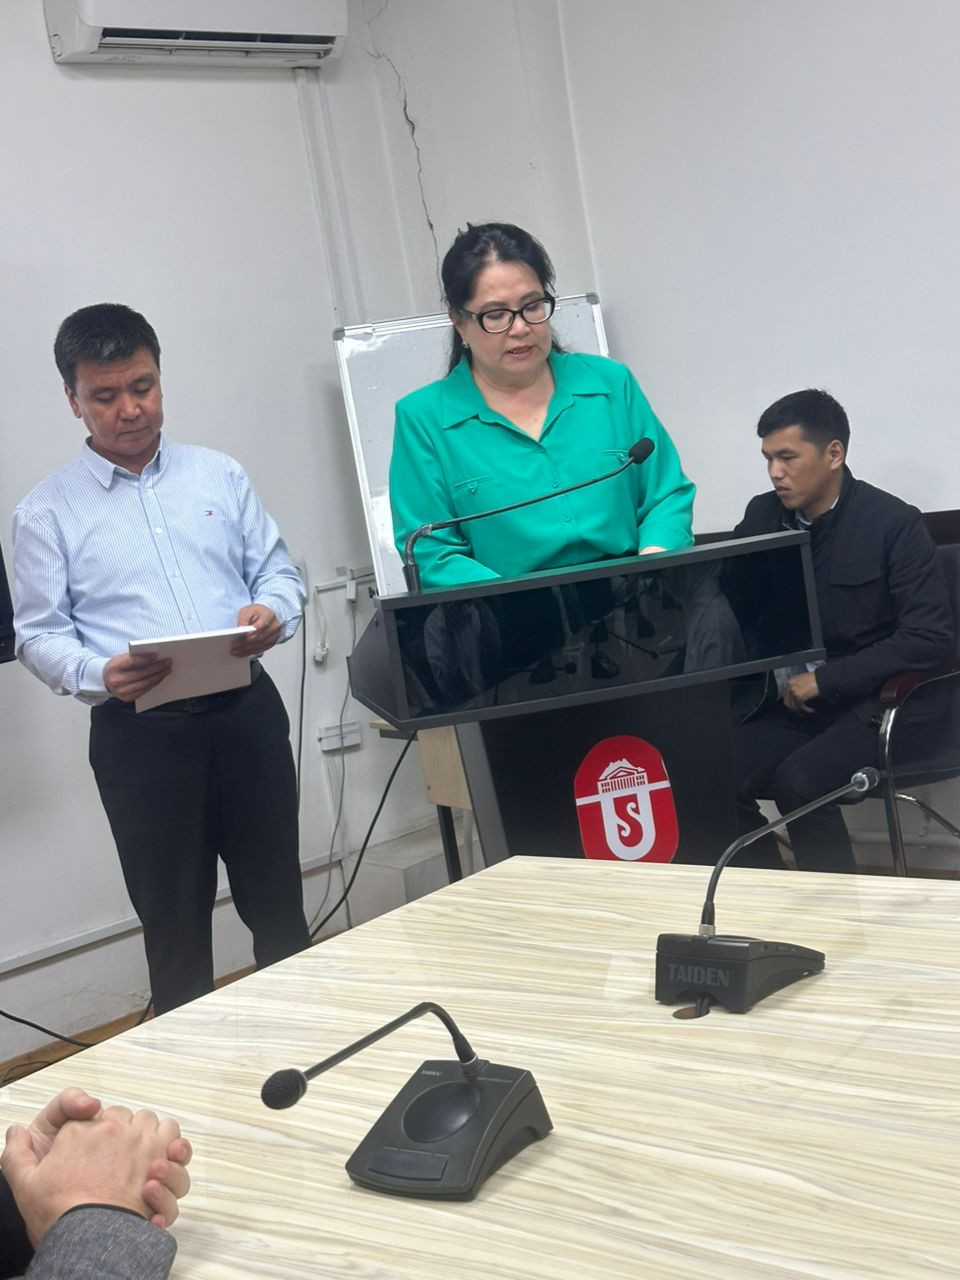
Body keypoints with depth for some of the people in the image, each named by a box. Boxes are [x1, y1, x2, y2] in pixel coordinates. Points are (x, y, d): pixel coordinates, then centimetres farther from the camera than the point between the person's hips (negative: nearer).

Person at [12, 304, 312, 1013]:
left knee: (279, 905, 12)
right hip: (139, 733, -2)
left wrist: (272, 613, -13)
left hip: (246, 710, 2)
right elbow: (39, 633, 0)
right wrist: (99, 674, -20)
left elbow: (279, 570, 11)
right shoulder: (47, 512, 2)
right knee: (175, 926, 8)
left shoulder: (219, 475, 9)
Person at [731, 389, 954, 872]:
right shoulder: (762, 515, 6)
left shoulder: (894, 523, -9)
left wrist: (825, 680, -17)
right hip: (793, 700, 5)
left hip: (877, 701, -5)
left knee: (798, 781, -30)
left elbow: (931, 637, -15)